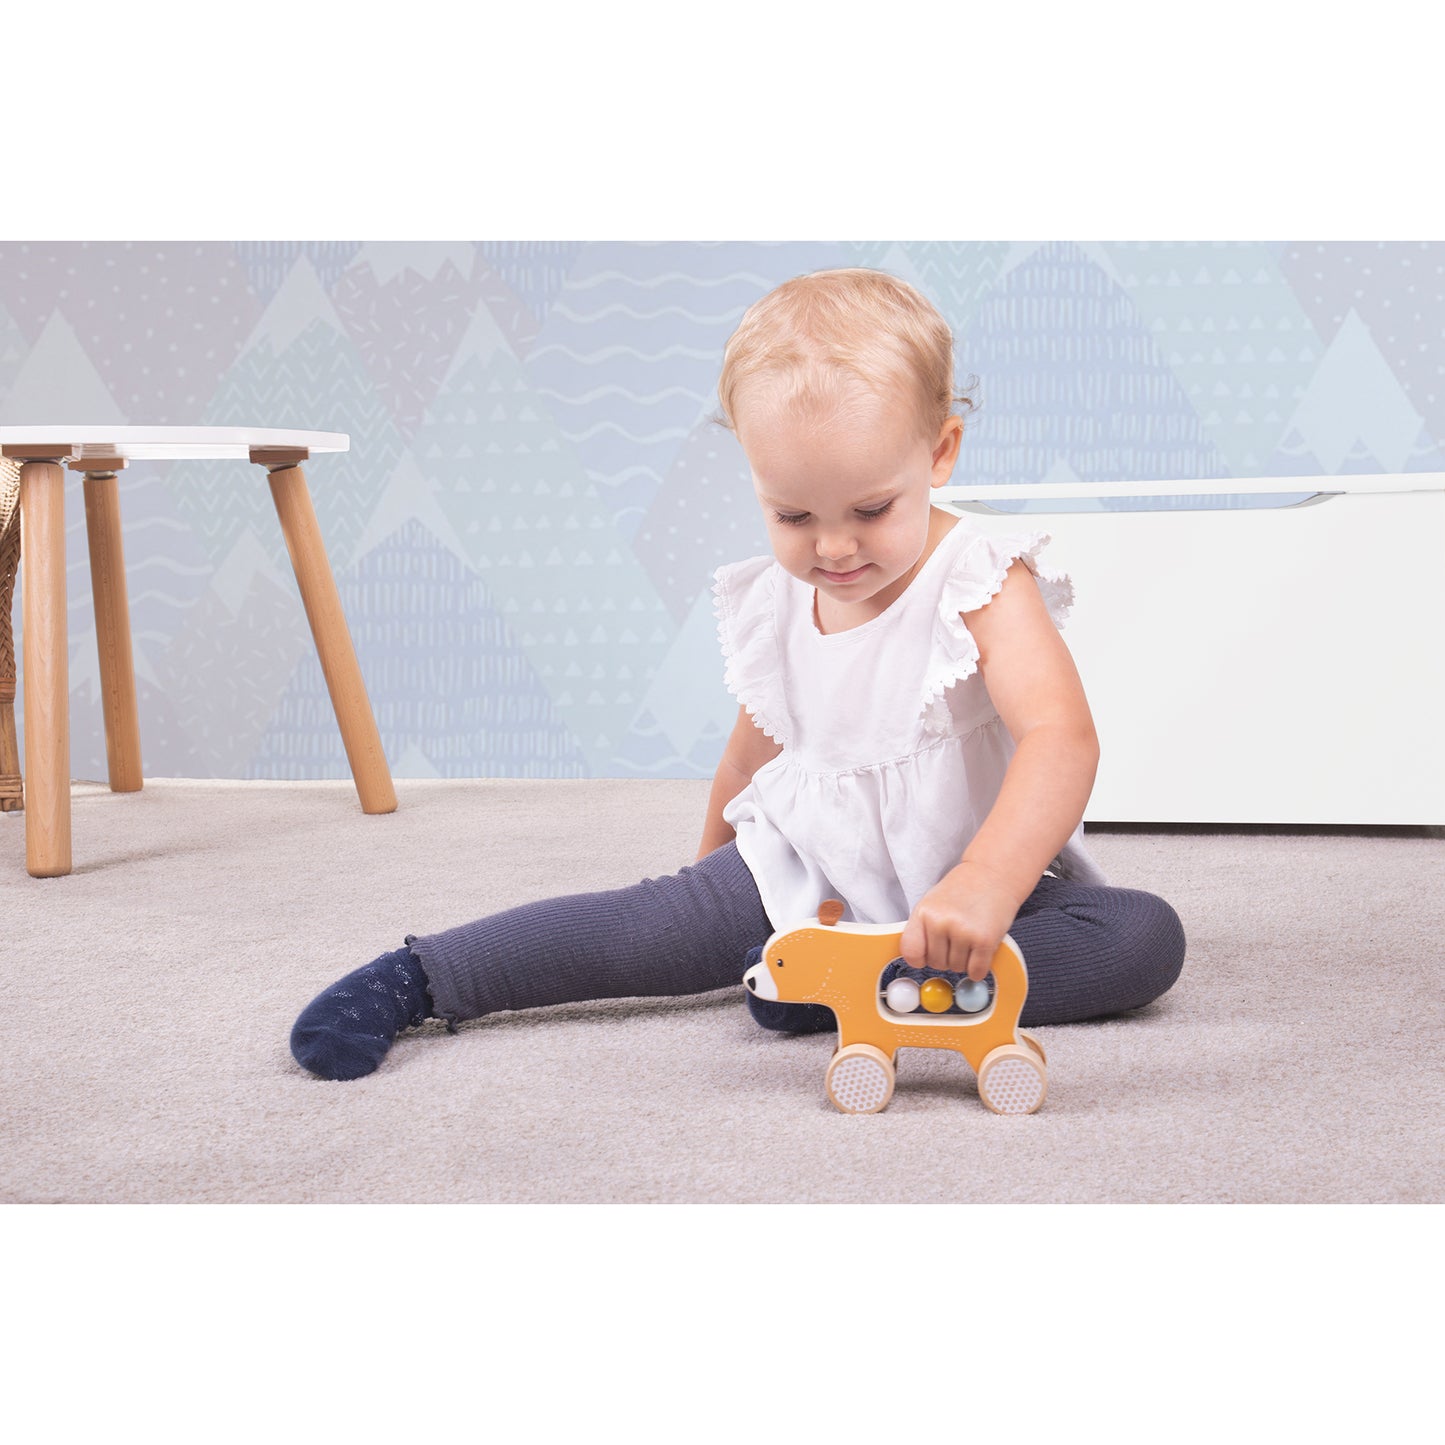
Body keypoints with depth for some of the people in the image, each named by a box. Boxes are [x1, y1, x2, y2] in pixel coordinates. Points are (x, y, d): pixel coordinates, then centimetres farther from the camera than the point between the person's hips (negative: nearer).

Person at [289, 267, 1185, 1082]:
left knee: (1143, 937, -29)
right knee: (659, 923, -18)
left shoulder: (982, 587, -20)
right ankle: (418, 980, -12)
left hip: (992, 878, -3)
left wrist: (986, 884, -53)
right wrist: (715, 867, 28)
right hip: (803, 869, 3)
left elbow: (1061, 740, -36)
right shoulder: (773, 606, -2)